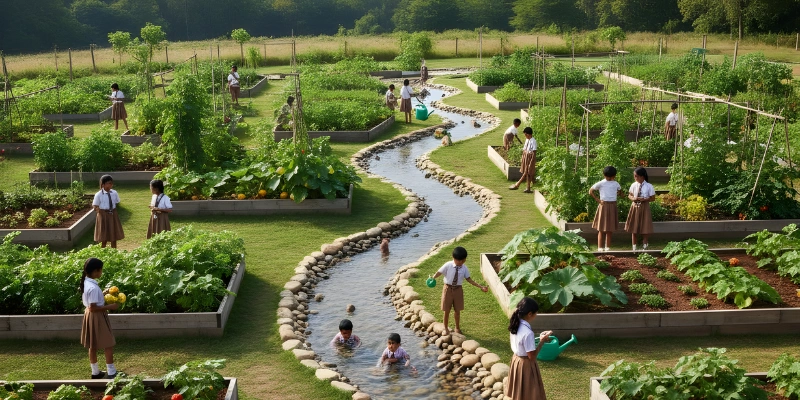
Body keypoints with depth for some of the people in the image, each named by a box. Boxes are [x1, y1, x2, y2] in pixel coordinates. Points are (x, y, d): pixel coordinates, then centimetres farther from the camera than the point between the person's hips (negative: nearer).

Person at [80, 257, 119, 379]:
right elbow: (93, 308, -26)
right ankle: (111, 372, 8)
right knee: (108, 344, 2)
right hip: (96, 317, -10)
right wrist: (110, 307, -20)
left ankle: (95, 372, 28)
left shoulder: (86, 282, 2)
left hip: (90, 316, 10)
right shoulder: (93, 287, -28)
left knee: (93, 346, 17)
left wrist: (104, 294, 10)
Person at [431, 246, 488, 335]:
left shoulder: (464, 268, -10)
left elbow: (469, 280, -2)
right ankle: (446, 328, 26)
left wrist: (481, 287, -6)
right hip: (448, 288, -2)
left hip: (458, 289, 2)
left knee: (457, 310, 14)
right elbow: (439, 273, -13)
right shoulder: (448, 265, -18)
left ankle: (457, 328, 35)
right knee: (446, 310, 7)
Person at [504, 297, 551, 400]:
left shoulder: (516, 325, -5)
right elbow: (532, 356, -24)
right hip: (525, 364, -8)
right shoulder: (527, 333, -31)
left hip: (516, 360, 8)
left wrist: (538, 337, 3)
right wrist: (542, 341, -15)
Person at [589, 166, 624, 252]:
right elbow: (590, 191, 2)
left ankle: (608, 247, 13)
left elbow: (620, 191, 27)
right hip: (603, 206, -4)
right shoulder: (600, 184, -4)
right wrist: (597, 200, -4)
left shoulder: (616, 184, 8)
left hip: (612, 207, 4)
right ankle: (600, 247, 0)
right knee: (601, 228, -2)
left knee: (610, 229, 7)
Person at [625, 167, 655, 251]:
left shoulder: (649, 186, -8)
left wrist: (644, 199, -19)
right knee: (633, 229, 5)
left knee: (645, 229, 5)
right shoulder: (633, 185, -1)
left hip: (644, 207, -2)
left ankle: (644, 247, 19)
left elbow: (653, 198, -4)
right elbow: (629, 195, 9)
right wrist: (633, 198, -13)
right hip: (635, 207, 2)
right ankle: (634, 248, 14)